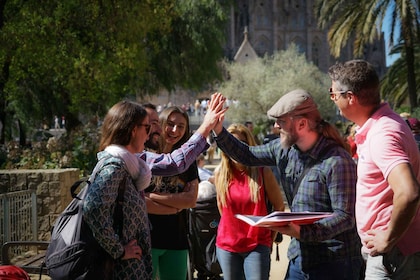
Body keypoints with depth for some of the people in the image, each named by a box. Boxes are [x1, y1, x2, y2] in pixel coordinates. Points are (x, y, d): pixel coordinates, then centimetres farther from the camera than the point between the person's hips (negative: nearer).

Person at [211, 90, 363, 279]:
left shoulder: (337, 161, -20)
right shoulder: (284, 149, 3)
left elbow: (345, 217, -22)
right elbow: (247, 156, 17)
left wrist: (302, 232, -32)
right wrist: (219, 131, 5)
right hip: (298, 257, 7)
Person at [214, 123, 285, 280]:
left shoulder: (263, 172, -8)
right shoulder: (220, 173, -1)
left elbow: (279, 207, 1)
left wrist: (270, 237, 4)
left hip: (257, 245, -3)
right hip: (227, 245, 3)